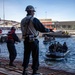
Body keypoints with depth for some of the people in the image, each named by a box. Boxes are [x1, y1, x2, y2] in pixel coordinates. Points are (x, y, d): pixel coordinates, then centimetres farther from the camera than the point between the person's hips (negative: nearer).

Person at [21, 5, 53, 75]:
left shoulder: (23, 20, 7)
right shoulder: (34, 19, -12)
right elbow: (42, 29, -9)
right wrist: (49, 30, 11)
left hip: (26, 41, 6)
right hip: (33, 41, -6)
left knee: (26, 56, 15)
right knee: (35, 57, 6)